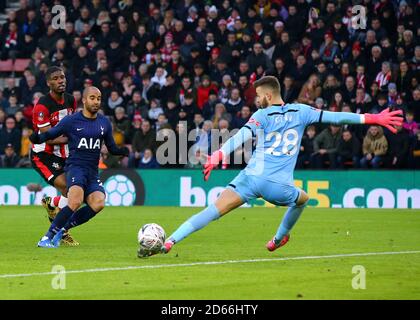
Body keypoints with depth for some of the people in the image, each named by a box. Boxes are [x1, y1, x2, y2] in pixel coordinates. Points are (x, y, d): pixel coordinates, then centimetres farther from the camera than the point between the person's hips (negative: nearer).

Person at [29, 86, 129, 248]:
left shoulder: (105, 123, 13)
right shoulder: (71, 121, -1)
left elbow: (112, 148, 19)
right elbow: (50, 134, 0)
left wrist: (122, 151, -3)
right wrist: (37, 138, -22)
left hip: (92, 171, 5)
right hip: (75, 166, -5)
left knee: (99, 203, -22)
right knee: (76, 201, -30)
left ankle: (62, 229, -6)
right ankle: (47, 237, -19)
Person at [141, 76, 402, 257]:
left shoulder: (262, 116, 5)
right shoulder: (300, 112, 11)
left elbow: (243, 136, -13)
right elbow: (332, 117, 12)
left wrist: (218, 155, -27)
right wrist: (371, 119, 19)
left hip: (251, 177, -1)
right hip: (278, 185, 1)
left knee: (214, 210, -8)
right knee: (303, 199, 35)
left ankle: (168, 243, -21)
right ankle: (279, 239, 48)